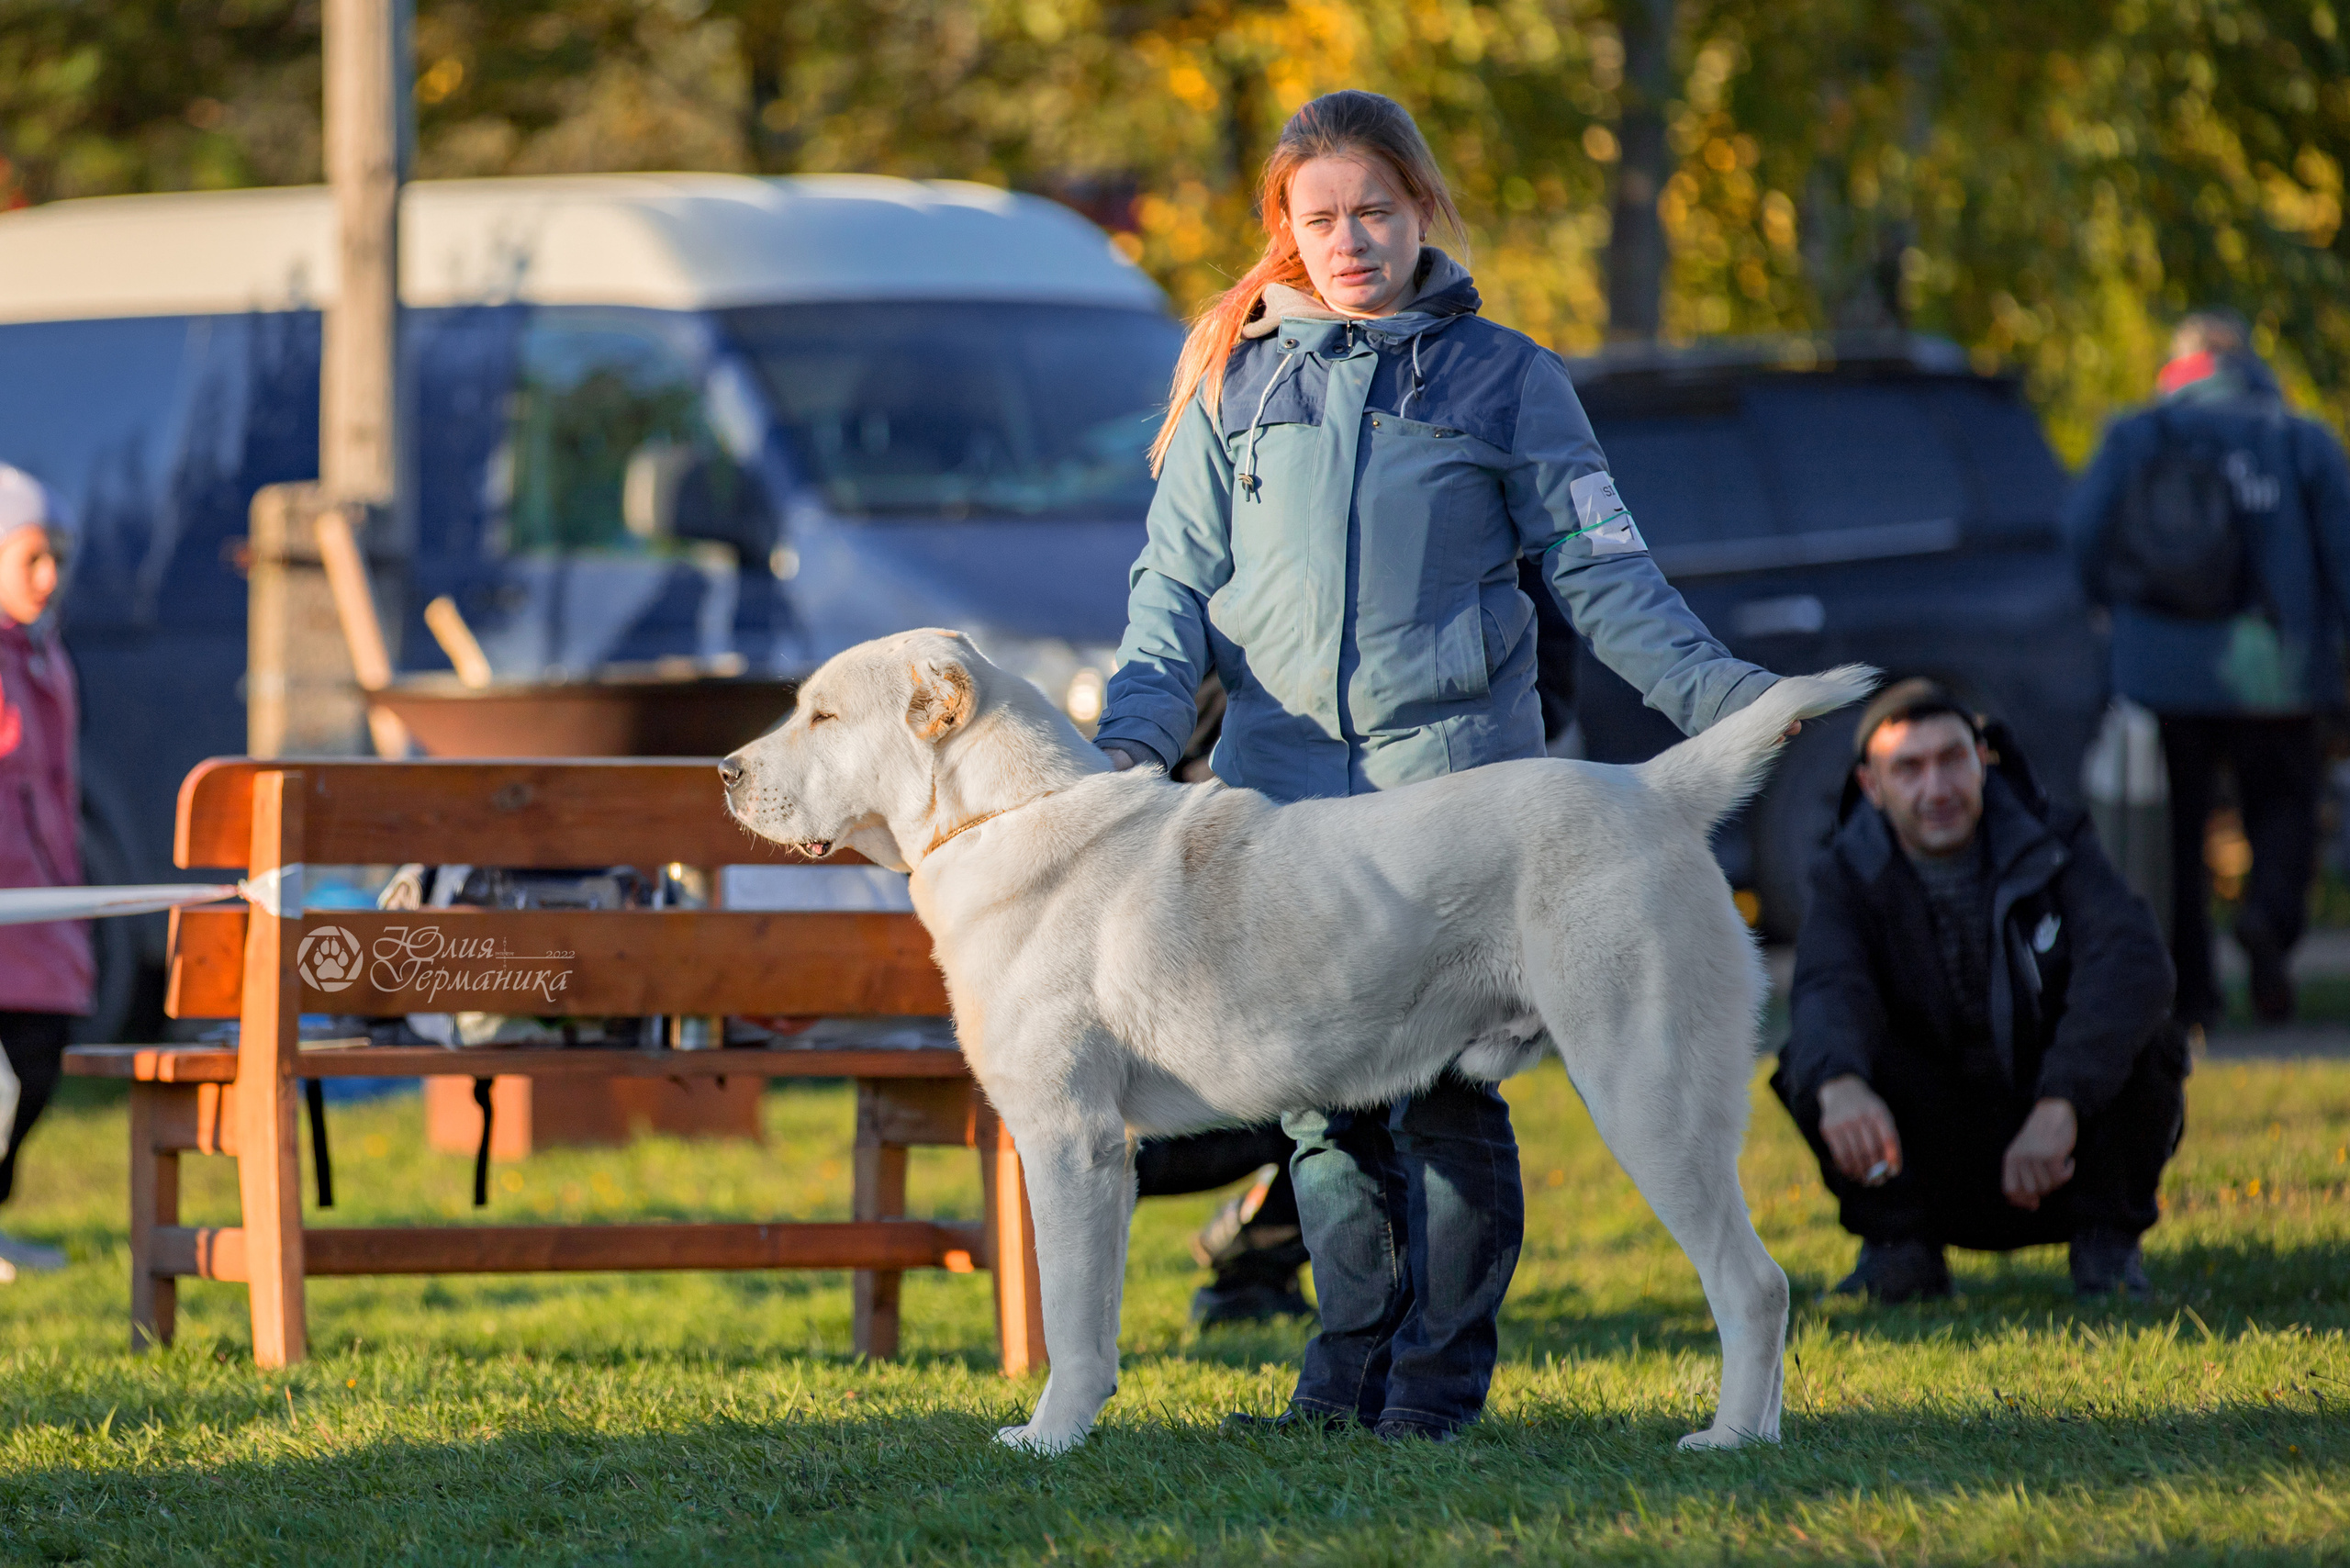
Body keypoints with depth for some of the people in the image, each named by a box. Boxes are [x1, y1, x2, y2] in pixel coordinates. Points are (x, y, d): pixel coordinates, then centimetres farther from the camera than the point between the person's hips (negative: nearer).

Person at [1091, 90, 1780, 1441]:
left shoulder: (1504, 377, 7)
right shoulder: (1237, 380, 13)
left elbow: (1600, 572, 6)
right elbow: (1177, 582, 13)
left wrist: (1713, 688, -7)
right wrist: (1140, 723, -4)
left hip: (1453, 770, -2)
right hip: (1281, 774, 2)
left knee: (1445, 1084, -7)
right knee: (1318, 1086, 2)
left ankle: (1441, 1375, 0)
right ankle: (1356, 1361, 13)